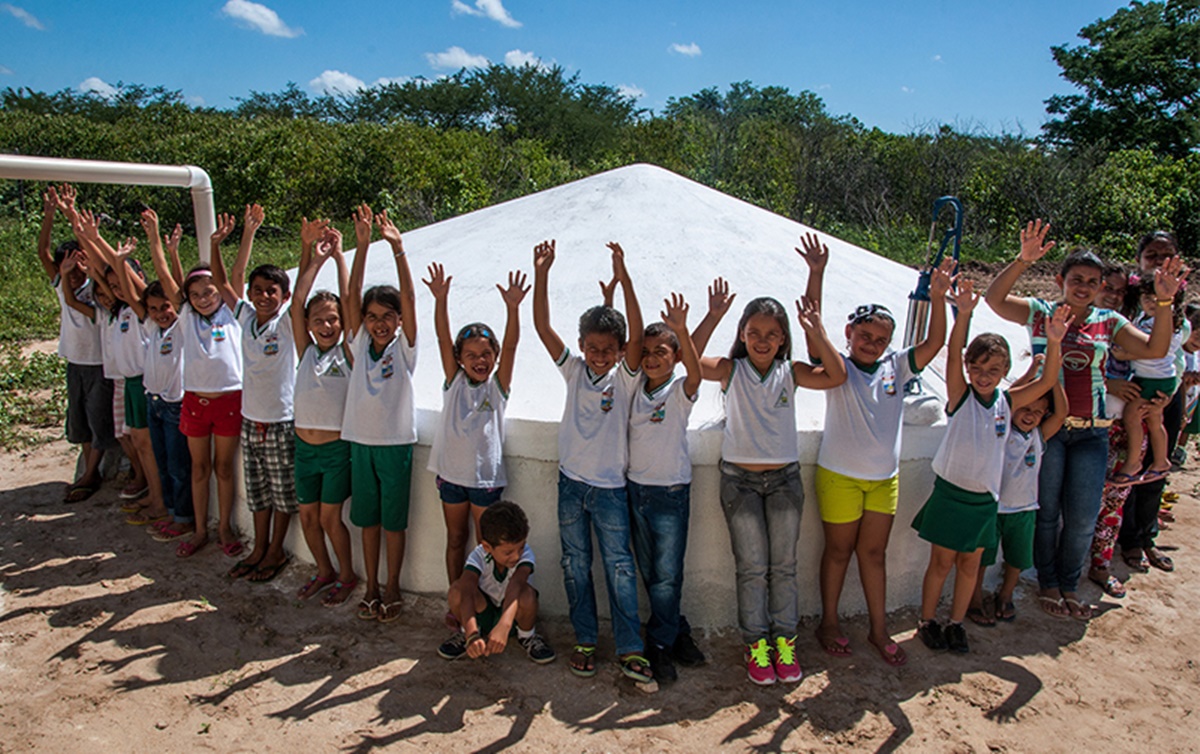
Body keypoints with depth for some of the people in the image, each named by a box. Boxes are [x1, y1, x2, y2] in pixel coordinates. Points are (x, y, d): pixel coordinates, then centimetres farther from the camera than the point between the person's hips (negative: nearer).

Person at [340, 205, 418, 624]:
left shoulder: (404, 347, -4)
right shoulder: (360, 345, 4)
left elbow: (408, 297, -16)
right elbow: (351, 296, -6)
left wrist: (397, 247, -24)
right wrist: (362, 246, -15)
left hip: (395, 443, -3)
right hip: (361, 441, 3)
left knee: (393, 521, 6)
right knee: (368, 519, 13)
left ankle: (392, 588, 20)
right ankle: (371, 586, 26)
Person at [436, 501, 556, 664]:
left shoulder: (525, 554, -27)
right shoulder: (478, 556, -25)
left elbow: (515, 584, -45)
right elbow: (467, 592, -41)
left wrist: (504, 625, -63)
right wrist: (472, 634, -57)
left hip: (514, 613, -1)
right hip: (484, 614, 1)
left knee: (526, 593, -36)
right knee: (456, 590, -30)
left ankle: (527, 636, -3)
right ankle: (465, 634, 2)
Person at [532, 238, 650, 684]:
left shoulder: (625, 376, -6)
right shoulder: (573, 370, 1)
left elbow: (637, 334, -22)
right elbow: (543, 327, -7)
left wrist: (623, 278, -31)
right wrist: (541, 274, -18)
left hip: (610, 486, -3)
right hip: (571, 482, 3)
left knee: (619, 567, 0)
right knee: (575, 566, 11)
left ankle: (630, 650, 8)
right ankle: (584, 641, 23)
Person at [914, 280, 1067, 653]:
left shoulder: (1007, 402, 0)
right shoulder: (961, 396, -10)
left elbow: (1046, 382, -8)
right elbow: (952, 353, -23)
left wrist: (1054, 343, -23)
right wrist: (964, 314, -37)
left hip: (985, 498, 4)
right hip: (950, 493, -3)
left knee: (970, 565, 14)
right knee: (941, 563, 8)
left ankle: (956, 623, 28)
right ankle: (927, 621, 23)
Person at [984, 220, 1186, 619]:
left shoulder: (1108, 322, 8)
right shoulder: (1039, 313, 0)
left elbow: (1155, 349, 1)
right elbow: (995, 298, -13)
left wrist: (1163, 304, -12)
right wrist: (1023, 261, -26)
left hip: (1091, 432, 3)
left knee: (1083, 516, 7)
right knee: (1047, 511, 6)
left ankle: (1069, 585, 26)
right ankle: (1047, 584, 24)